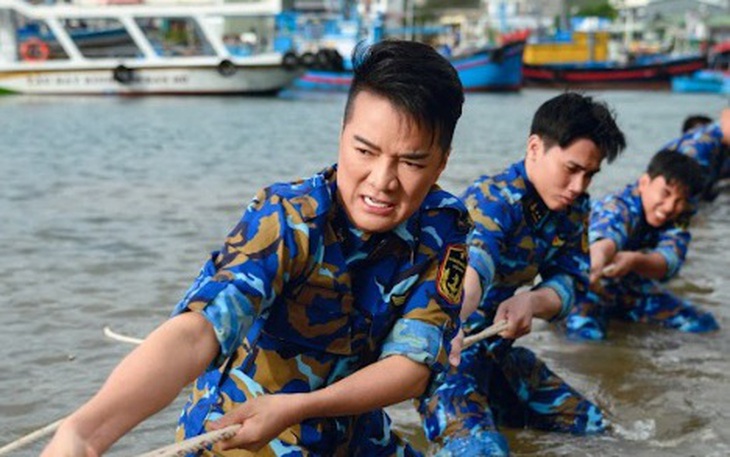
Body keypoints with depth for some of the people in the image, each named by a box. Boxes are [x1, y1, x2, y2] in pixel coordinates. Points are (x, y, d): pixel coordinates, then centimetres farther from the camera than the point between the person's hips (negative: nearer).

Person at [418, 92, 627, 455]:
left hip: (497, 347, 8)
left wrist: (532, 302, -26)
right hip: (448, 345, -8)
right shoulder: (492, 199, -24)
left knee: (592, 427, 16)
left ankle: (491, 403, 26)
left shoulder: (573, 208, 1)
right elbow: (471, 264, -44)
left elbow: (569, 281, -2)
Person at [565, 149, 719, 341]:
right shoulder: (617, 207, -30)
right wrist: (597, 261, -80)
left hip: (635, 288, 7)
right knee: (584, 333, -36)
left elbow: (668, 261, -34)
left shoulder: (678, 221, -13)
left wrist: (635, 260, -57)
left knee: (704, 325, -1)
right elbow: (606, 237, -55)